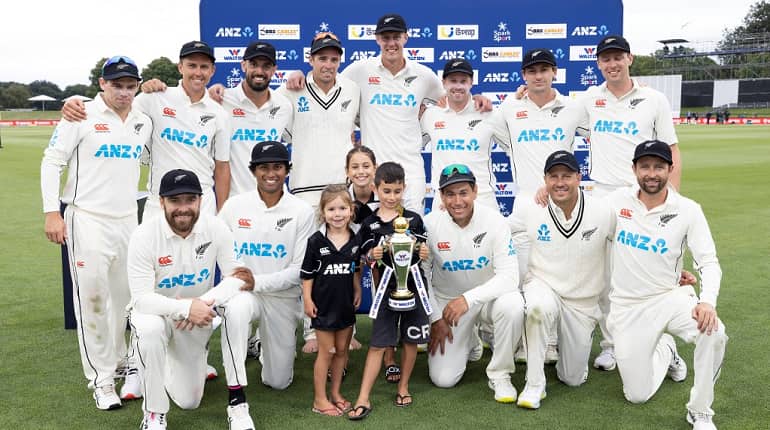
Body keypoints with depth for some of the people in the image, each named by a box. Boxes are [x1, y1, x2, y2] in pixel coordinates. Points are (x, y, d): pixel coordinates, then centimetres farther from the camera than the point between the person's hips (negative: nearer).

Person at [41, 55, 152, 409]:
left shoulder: (144, 122, 9)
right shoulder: (81, 116, -6)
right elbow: (52, 162, -5)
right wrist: (52, 212, -11)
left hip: (129, 220, 5)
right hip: (87, 220, -5)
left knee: (126, 297, 11)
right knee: (92, 300, -3)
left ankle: (119, 363, 29)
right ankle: (101, 380, 7)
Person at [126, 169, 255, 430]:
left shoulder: (216, 228, -16)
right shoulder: (144, 236, -22)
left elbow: (237, 277, -17)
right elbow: (141, 298, -26)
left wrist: (199, 304, -33)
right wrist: (186, 308, -41)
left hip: (198, 317, 2)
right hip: (154, 311, -2)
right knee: (150, 330, -36)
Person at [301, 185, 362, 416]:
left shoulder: (355, 240, -1)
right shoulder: (316, 241, -12)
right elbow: (307, 274, -7)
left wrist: (358, 292, 6)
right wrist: (307, 300, -10)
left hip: (346, 304, 4)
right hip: (324, 305, -4)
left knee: (342, 350, 13)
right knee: (326, 352, 2)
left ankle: (335, 393, 28)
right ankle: (320, 399, 14)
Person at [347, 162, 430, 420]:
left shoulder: (413, 219, 2)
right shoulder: (369, 224, 1)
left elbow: (422, 252, 7)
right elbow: (365, 258, 5)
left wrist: (423, 253, -14)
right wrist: (373, 256, -16)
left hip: (413, 284, 1)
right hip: (386, 287, -1)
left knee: (410, 340, 9)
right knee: (378, 343, -1)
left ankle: (403, 387, 29)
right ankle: (364, 399, 2)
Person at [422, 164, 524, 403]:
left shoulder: (494, 221, -19)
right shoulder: (430, 224, -14)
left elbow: (510, 276, -24)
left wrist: (468, 299, -34)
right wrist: (435, 318, -5)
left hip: (487, 296, -1)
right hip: (446, 302, 1)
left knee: (512, 303, -36)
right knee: (443, 379, -9)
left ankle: (499, 375, -11)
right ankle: (468, 342, 26)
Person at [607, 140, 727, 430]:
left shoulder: (688, 210, -7)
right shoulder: (617, 201, -4)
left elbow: (709, 262, -8)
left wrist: (707, 301, -26)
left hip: (670, 298, -1)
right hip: (627, 307, 1)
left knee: (713, 332, -34)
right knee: (638, 395, 0)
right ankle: (664, 351, 34)